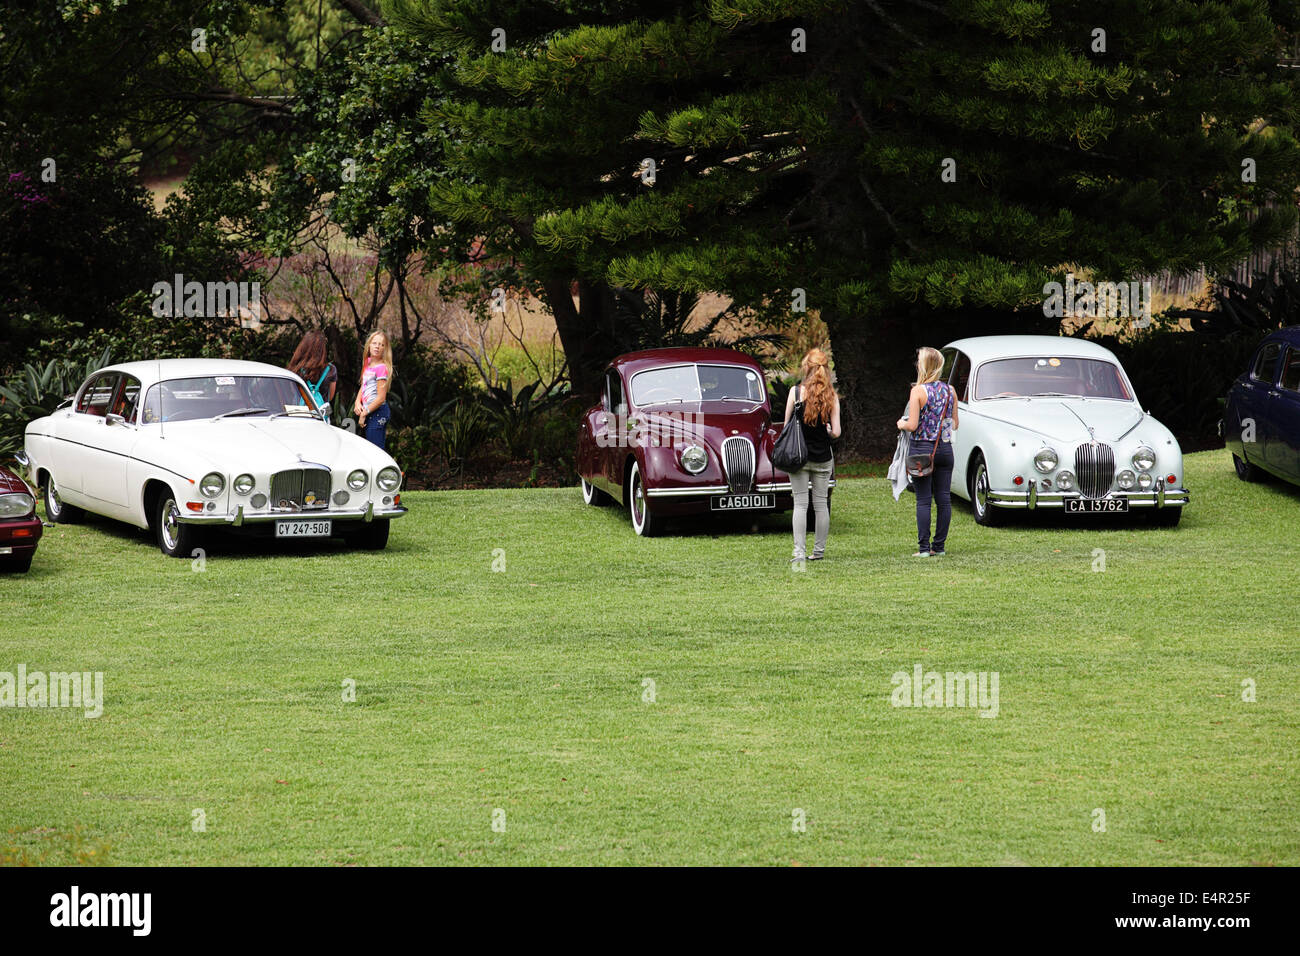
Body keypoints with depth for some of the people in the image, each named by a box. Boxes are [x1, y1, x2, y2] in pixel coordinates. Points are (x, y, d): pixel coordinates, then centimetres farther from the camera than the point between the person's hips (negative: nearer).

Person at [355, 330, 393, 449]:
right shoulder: (368, 362, 11)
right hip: (367, 412, 9)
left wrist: (364, 413, -11)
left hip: (377, 412, -9)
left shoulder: (381, 368, -15)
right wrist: (357, 403, 1)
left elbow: (381, 398, -16)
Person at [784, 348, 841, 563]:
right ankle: (819, 550, 16)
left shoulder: (796, 392, -9)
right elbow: (836, 432, -6)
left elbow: (787, 425, -2)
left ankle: (799, 551, -7)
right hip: (823, 457, 2)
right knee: (821, 503, 11)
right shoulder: (831, 396, -5)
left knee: (800, 504, 0)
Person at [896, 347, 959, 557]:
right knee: (944, 499, 7)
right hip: (945, 449, 5)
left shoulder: (918, 391, -11)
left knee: (923, 500, -1)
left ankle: (924, 547, -2)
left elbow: (913, 425, -14)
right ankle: (939, 546, 9)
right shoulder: (950, 391, 4)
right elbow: (954, 424, 10)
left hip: (923, 449, -4)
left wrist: (902, 424, 7)